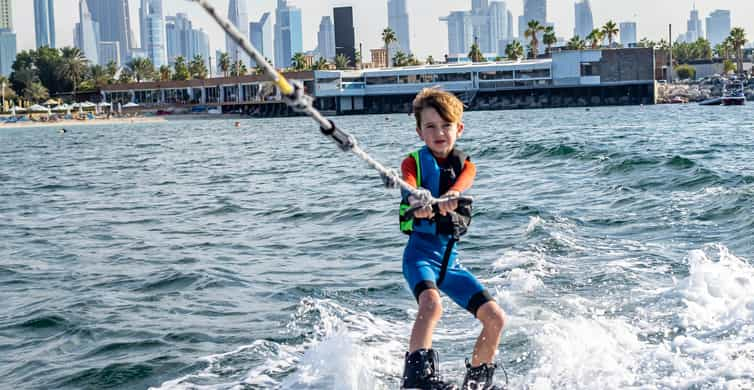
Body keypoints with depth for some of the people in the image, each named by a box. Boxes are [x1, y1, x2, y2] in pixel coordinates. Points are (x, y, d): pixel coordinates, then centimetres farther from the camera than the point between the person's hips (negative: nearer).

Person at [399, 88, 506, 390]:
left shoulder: (466, 166, 8)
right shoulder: (414, 162, -2)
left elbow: (459, 186, -17)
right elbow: (408, 186, -26)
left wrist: (448, 198, -42)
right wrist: (416, 202, -51)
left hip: (451, 258, 5)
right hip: (421, 251, -5)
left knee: (495, 318, 0)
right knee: (431, 304, -34)